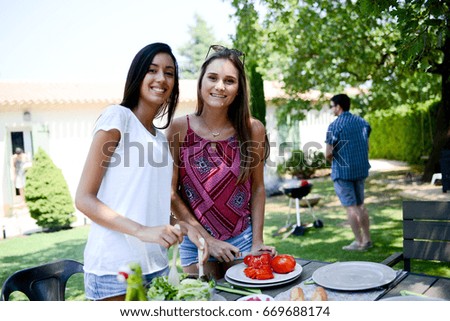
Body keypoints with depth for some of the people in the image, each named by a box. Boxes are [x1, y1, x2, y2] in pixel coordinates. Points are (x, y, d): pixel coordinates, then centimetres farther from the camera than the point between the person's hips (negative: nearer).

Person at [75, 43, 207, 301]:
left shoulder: (161, 138, 14)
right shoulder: (118, 117, -6)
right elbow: (84, 199, -11)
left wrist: (182, 227, 0)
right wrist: (142, 231, -22)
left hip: (156, 265, 7)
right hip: (115, 267, -6)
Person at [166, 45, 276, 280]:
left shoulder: (253, 130, -7)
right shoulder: (179, 128, -10)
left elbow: (257, 189, 2)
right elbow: (171, 193, -7)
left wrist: (257, 242, -3)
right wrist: (207, 239, -9)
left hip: (242, 241, 1)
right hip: (195, 243, -1)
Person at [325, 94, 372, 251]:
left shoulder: (334, 126, -14)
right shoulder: (361, 121, 7)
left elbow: (329, 153, -15)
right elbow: (367, 146, 13)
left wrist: (330, 159, 5)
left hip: (342, 171, -6)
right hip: (361, 169, 7)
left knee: (350, 206, 0)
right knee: (360, 204, 16)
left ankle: (359, 242, 5)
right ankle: (367, 239, 22)